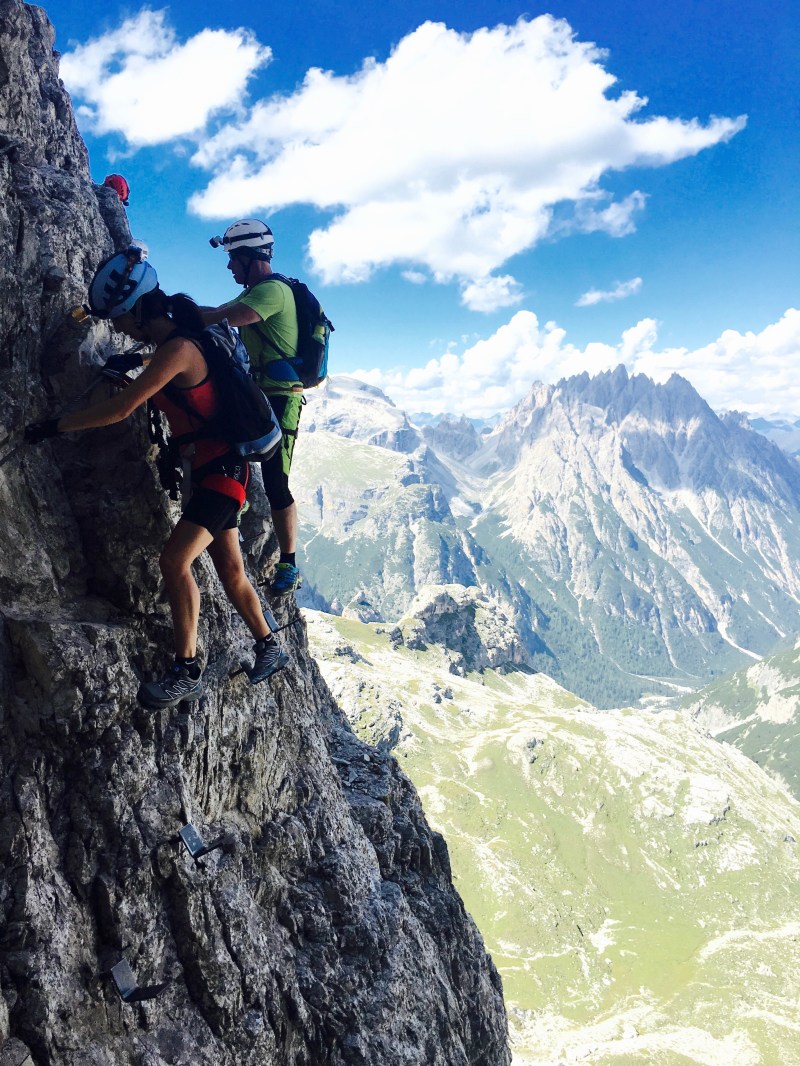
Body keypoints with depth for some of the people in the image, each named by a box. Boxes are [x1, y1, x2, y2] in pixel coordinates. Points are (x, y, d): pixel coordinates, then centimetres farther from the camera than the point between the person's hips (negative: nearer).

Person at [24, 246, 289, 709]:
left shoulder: (178, 349, -21)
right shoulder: (173, 344, 9)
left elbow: (122, 408, -25)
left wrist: (56, 426, -19)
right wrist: (129, 369, 18)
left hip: (222, 470, -10)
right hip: (213, 470, 10)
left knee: (175, 560, -18)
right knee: (231, 569, 15)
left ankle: (187, 672, -11)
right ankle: (270, 648, 30)